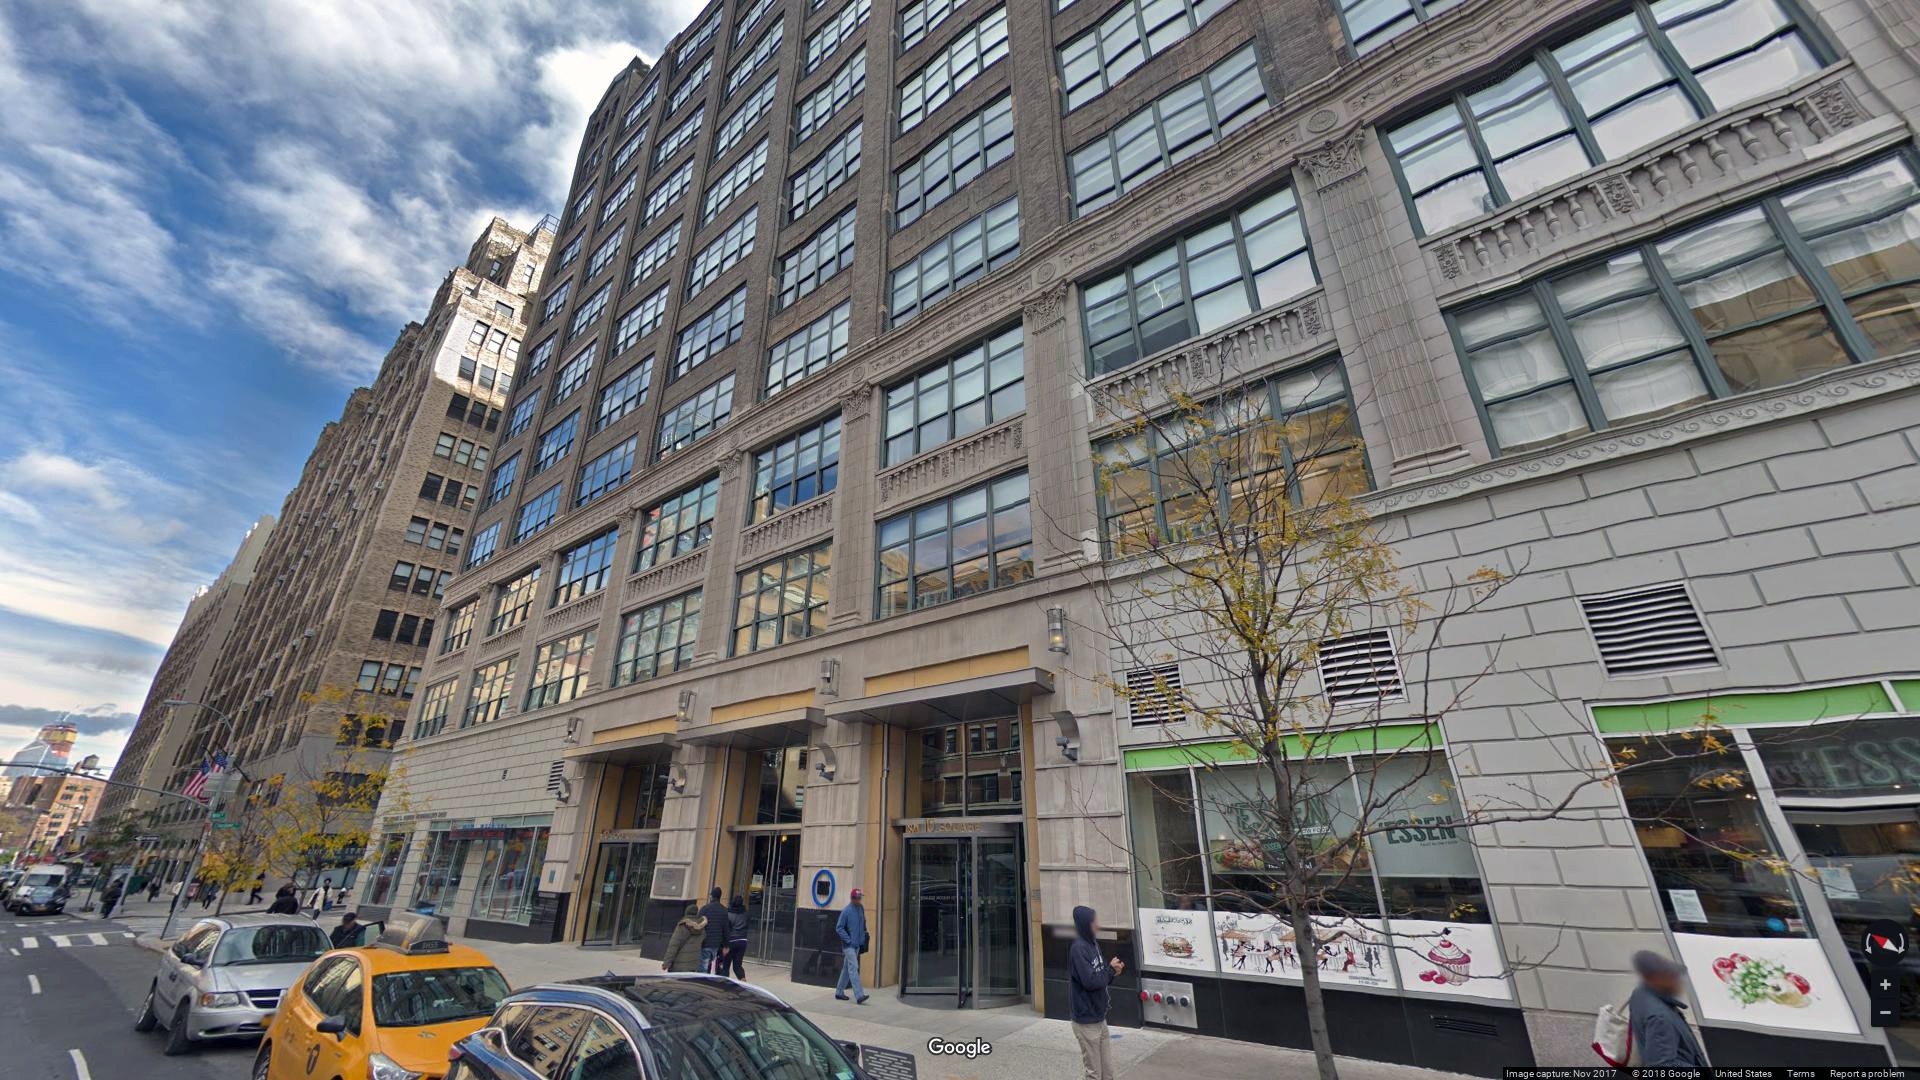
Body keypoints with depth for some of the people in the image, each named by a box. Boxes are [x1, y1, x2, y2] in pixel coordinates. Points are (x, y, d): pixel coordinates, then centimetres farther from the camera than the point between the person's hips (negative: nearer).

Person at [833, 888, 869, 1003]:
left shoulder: (861, 908, 5)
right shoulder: (846, 911, -14)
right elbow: (839, 928, -11)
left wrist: (864, 937, 13)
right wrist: (849, 940, -15)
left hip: (857, 945, 7)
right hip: (849, 945, -7)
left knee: (847, 968, 16)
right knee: (853, 968, -11)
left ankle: (839, 992, 28)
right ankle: (859, 995, -13)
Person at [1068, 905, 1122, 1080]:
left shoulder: (1094, 944, 6)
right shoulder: (1078, 948, -22)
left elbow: (1101, 976, 10)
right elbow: (1090, 981, -26)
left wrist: (1113, 971, -10)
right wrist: (1111, 969, -14)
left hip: (1100, 1018, 8)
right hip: (1086, 1021, -8)